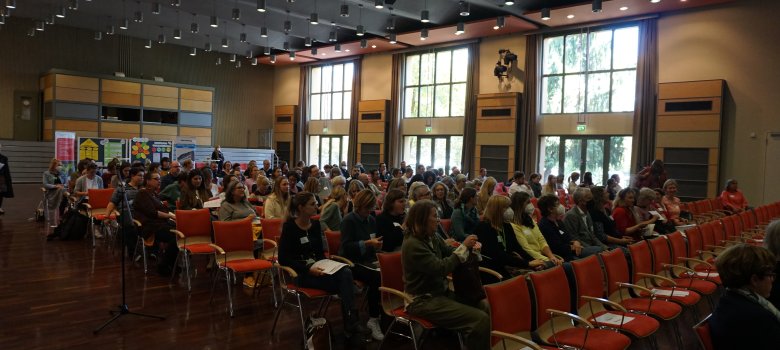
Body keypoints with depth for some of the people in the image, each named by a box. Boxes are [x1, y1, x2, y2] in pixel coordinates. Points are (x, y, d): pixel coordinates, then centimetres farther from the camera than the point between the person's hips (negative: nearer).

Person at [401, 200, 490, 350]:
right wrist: (464, 247, -19)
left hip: (441, 291, 9)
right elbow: (441, 268, -25)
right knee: (480, 320, -20)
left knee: (486, 307, -1)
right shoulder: (412, 245, -20)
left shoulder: (432, 237, 5)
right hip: (424, 300, -9)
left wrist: (469, 247, -7)